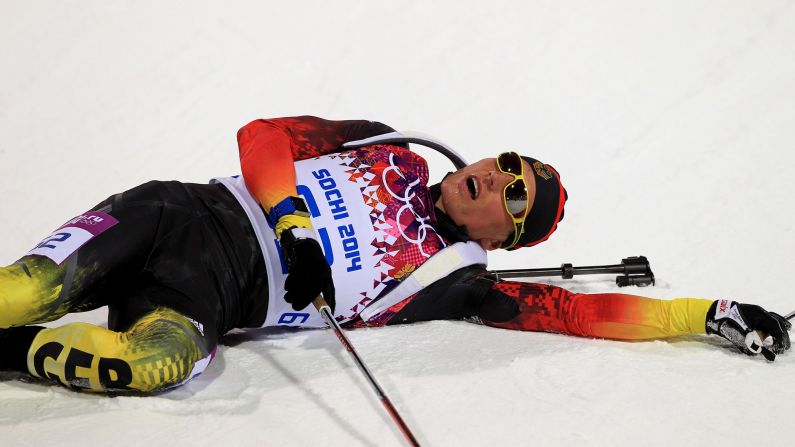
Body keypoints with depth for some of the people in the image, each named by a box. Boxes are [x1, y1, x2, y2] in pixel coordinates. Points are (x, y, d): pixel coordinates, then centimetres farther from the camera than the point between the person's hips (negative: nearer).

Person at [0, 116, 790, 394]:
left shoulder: (454, 280, 8)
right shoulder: (396, 156, 15)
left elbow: (585, 311, 3)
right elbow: (263, 137, 10)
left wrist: (712, 314, 0)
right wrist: (295, 226, -8)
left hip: (213, 296, -1)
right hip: (181, 214, 2)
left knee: (158, 362, -36)